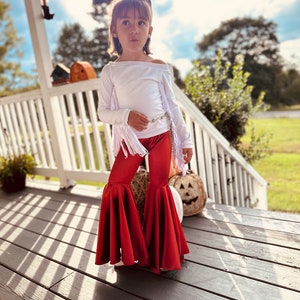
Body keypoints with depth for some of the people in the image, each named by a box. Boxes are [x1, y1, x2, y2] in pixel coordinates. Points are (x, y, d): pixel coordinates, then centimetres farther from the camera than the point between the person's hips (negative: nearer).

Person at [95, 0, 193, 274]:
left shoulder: (160, 67, 0)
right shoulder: (111, 71, -2)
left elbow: (172, 106, 4)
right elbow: (103, 112, -3)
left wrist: (185, 139, 3)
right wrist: (126, 116, -23)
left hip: (161, 136, 0)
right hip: (130, 140, 0)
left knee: (159, 188, 6)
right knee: (116, 187, -2)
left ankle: (161, 252, 27)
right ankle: (127, 249, 20)